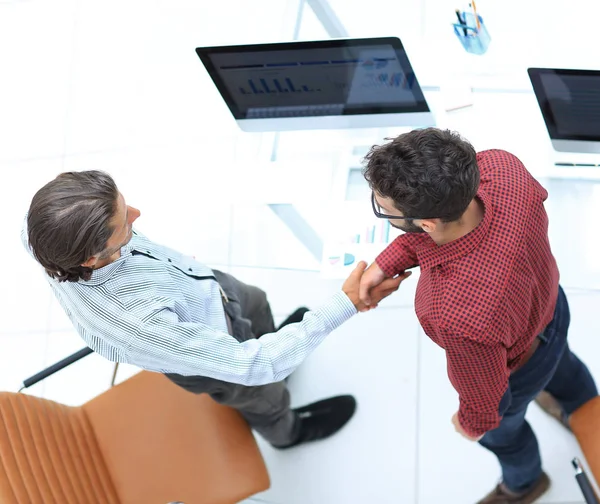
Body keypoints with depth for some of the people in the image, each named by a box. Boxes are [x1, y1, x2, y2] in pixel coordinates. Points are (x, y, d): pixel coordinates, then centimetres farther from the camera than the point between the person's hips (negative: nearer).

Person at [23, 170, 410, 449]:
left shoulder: (41, 231, -34)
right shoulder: (137, 323, -52)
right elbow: (252, 365, -43)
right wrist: (346, 304, -41)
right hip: (210, 350, -5)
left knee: (256, 305, 35)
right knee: (265, 396, 29)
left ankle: (270, 338, 70)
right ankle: (288, 432, 64)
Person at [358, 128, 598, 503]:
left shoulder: (460, 317, -53)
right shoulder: (498, 166, -37)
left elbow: (484, 397, -29)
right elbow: (445, 218, -10)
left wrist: (472, 424, -6)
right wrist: (388, 261, -17)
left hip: (518, 370, -5)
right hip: (549, 304, 5)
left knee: (501, 427, 33)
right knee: (561, 364, 41)